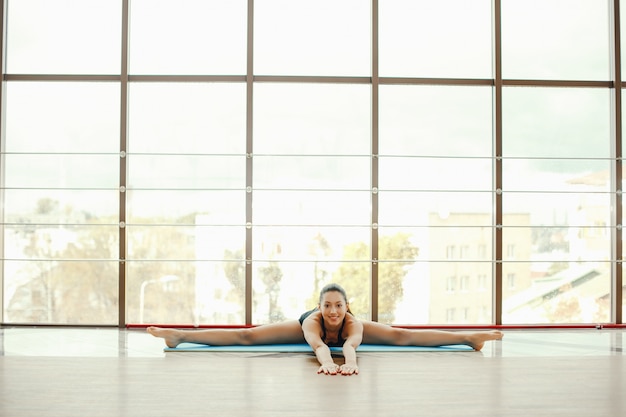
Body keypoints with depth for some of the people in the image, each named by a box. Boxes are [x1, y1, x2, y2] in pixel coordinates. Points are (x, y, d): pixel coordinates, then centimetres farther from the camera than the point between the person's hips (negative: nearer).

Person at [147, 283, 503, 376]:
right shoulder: (312, 320, -47)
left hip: (347, 334, 1)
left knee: (403, 336, -4)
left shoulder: (354, 322, -45)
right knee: (245, 336, -5)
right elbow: (317, 343, -66)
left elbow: (351, 343, -65)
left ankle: (471, 337, 4)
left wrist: (350, 361, -87)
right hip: (303, 326, -1)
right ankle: (178, 335, 2)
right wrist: (326, 362, -87)